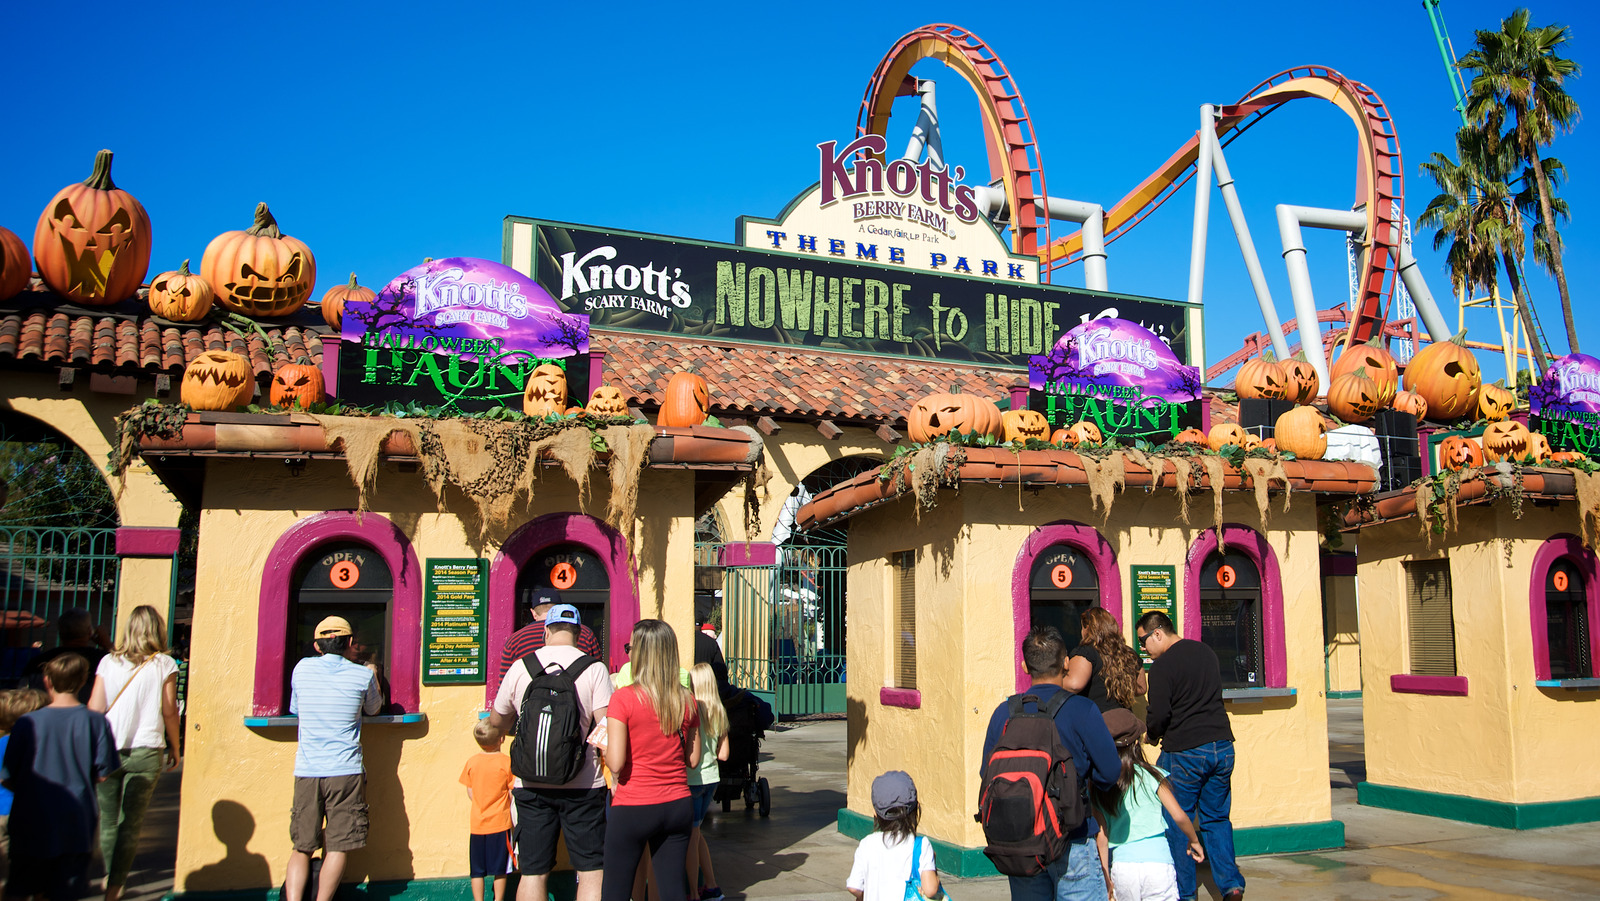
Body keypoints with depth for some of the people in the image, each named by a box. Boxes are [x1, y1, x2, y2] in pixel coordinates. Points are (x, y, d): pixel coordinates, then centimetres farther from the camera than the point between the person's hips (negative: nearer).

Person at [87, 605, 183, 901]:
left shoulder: (108, 662, 4)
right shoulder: (164, 665, -2)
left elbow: (94, 708, 1)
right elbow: (169, 712, -1)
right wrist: (174, 747, 11)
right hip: (145, 753, -2)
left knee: (108, 820, 15)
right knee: (131, 824, 2)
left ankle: (110, 877, 30)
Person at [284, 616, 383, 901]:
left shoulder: (302, 668, 4)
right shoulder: (362, 675, -2)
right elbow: (373, 709, 19)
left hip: (306, 771, 3)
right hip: (345, 772, -2)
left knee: (301, 848, 9)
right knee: (338, 848, 3)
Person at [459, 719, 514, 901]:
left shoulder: (471, 762, -1)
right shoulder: (506, 762, -11)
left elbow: (470, 793, 7)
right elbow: (512, 794, -7)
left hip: (477, 824, 3)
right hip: (500, 823, -3)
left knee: (477, 870, 10)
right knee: (500, 869, 7)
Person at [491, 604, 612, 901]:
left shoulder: (520, 667, 2)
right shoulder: (594, 668, -6)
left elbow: (497, 721, 15)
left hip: (531, 785, 2)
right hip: (582, 786, -2)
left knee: (533, 873, 9)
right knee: (591, 871, 6)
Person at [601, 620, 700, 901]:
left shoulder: (623, 699, -13)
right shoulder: (687, 700, 1)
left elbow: (616, 763, -15)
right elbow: (693, 760, 7)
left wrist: (603, 746, 4)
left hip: (633, 808, -4)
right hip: (678, 804, 4)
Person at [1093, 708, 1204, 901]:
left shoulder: (1098, 787, 4)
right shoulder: (1151, 776, -2)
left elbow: (1101, 833, 4)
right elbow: (1179, 816, -1)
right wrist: (1194, 840, 18)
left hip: (1121, 865, 2)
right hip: (1157, 861, -2)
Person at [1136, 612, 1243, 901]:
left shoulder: (1163, 665, -13)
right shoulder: (1206, 652, 10)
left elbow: (1158, 715, -15)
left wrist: (1153, 735, 6)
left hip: (1184, 751, -7)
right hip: (1222, 745, 7)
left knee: (1176, 823, 6)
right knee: (1216, 819, 17)